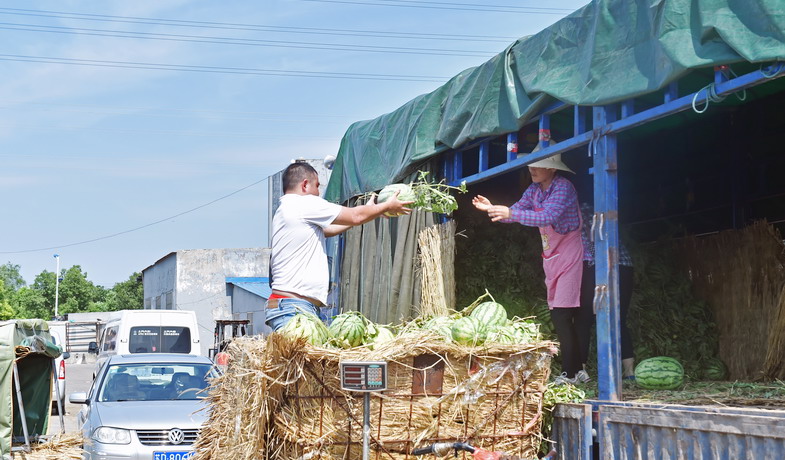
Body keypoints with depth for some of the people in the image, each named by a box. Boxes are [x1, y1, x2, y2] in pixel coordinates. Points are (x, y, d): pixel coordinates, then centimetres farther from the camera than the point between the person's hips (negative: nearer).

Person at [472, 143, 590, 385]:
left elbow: (547, 217, -31)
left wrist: (510, 213, -38)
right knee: (558, 316, 7)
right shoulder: (535, 189, 8)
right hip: (551, 257, 9)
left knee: (562, 315, -14)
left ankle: (571, 373, -11)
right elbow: (516, 210, 9)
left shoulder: (563, 187, -18)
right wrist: (493, 208, -9)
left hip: (570, 255, -9)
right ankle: (577, 370, 12)